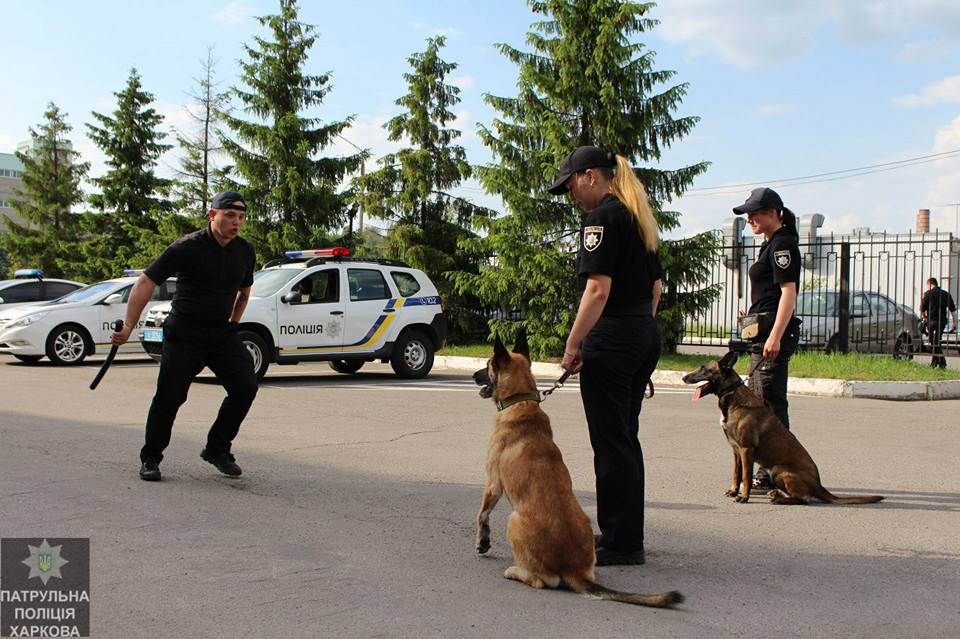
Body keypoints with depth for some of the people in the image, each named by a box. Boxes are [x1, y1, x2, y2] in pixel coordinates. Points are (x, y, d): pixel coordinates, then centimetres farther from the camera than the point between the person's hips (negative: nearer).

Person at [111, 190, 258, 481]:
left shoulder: (245, 252, 3)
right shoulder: (187, 248, -14)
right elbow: (145, 283, -13)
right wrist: (128, 327, -16)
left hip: (222, 334, 5)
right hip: (183, 334, -5)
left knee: (245, 388, -7)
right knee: (169, 397, -5)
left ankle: (217, 449, 11)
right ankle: (150, 458, 15)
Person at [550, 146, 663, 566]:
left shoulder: (602, 217, -12)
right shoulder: (638, 218, 17)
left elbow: (598, 289, -21)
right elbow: (656, 285, 20)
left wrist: (573, 344, -17)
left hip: (611, 340, -10)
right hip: (645, 335, 10)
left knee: (611, 443, -3)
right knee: (625, 439, 16)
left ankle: (621, 544, 3)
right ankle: (626, 535, 24)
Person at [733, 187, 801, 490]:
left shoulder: (781, 244, -12)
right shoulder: (772, 244, 19)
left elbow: (788, 292, -20)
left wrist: (775, 336, -25)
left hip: (773, 331, -11)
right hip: (763, 333, 11)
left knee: (771, 402, -8)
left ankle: (773, 475, -4)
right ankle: (769, 470, 22)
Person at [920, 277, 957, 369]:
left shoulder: (928, 294, -3)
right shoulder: (946, 294, 11)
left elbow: (922, 309, -3)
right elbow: (953, 309, 7)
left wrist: (924, 316, 17)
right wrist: (955, 322, 8)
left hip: (932, 321, -5)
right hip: (943, 321, 5)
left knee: (934, 342, -2)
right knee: (937, 340, 16)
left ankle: (942, 362, -12)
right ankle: (934, 362, 22)